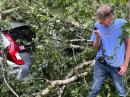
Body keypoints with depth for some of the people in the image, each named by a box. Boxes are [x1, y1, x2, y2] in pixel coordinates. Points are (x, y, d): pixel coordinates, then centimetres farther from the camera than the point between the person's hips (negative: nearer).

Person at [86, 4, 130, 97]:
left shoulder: (122, 24, -7)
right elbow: (96, 47, 8)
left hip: (117, 65, -2)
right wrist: (97, 37, -13)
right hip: (101, 64, 2)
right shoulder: (98, 25, 0)